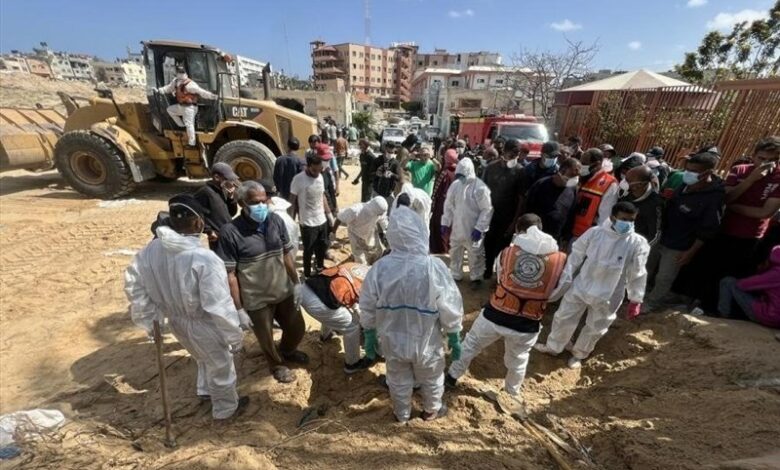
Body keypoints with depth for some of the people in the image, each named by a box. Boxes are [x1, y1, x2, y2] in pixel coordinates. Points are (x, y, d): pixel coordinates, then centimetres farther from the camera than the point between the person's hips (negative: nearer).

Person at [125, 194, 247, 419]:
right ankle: (225, 408, 43)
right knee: (220, 366, 20)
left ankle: (206, 390, 58)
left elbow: (133, 282, 1)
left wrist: (148, 318, 12)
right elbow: (219, 307, -30)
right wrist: (234, 334, -15)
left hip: (176, 321, 7)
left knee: (204, 358, 35)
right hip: (202, 325, -7)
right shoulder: (204, 259, -35)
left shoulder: (152, 249, -12)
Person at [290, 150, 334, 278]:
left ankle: (320, 267, 44)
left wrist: (329, 213, 12)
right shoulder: (298, 179, -17)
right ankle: (307, 275, 28)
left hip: (322, 220, 6)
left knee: (323, 246, 20)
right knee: (308, 250, 8)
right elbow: (292, 201, -11)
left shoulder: (320, 177, 1)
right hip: (307, 223, -6)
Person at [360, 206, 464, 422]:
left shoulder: (379, 268, -19)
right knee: (431, 379, 28)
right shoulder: (434, 267, -25)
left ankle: (402, 414, 52)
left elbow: (367, 310, -7)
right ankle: (431, 410, 53)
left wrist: (369, 337, 10)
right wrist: (454, 338, 2)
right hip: (426, 343, -1)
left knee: (399, 382, 28)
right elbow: (450, 310, -15)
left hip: (392, 342, 2)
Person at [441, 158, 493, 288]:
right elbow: (448, 205, 7)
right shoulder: (455, 184, 0)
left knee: (475, 256, 12)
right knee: (455, 253, 20)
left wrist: (479, 228, -22)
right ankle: (455, 275, 39)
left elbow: (487, 209, -17)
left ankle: (476, 278, 32)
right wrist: (445, 223, 3)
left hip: (473, 230, -5)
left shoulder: (479, 187, -18)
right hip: (456, 228, 6)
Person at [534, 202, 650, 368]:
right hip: (580, 286, 1)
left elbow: (637, 275, -6)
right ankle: (553, 347, 38)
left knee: (595, 329, 16)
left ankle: (579, 354, 43)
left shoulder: (638, 244, -14)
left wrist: (636, 299, -2)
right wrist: (565, 279, -4)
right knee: (564, 317, 13)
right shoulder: (594, 233, -13)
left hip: (607, 296, -1)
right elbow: (576, 256, -3)